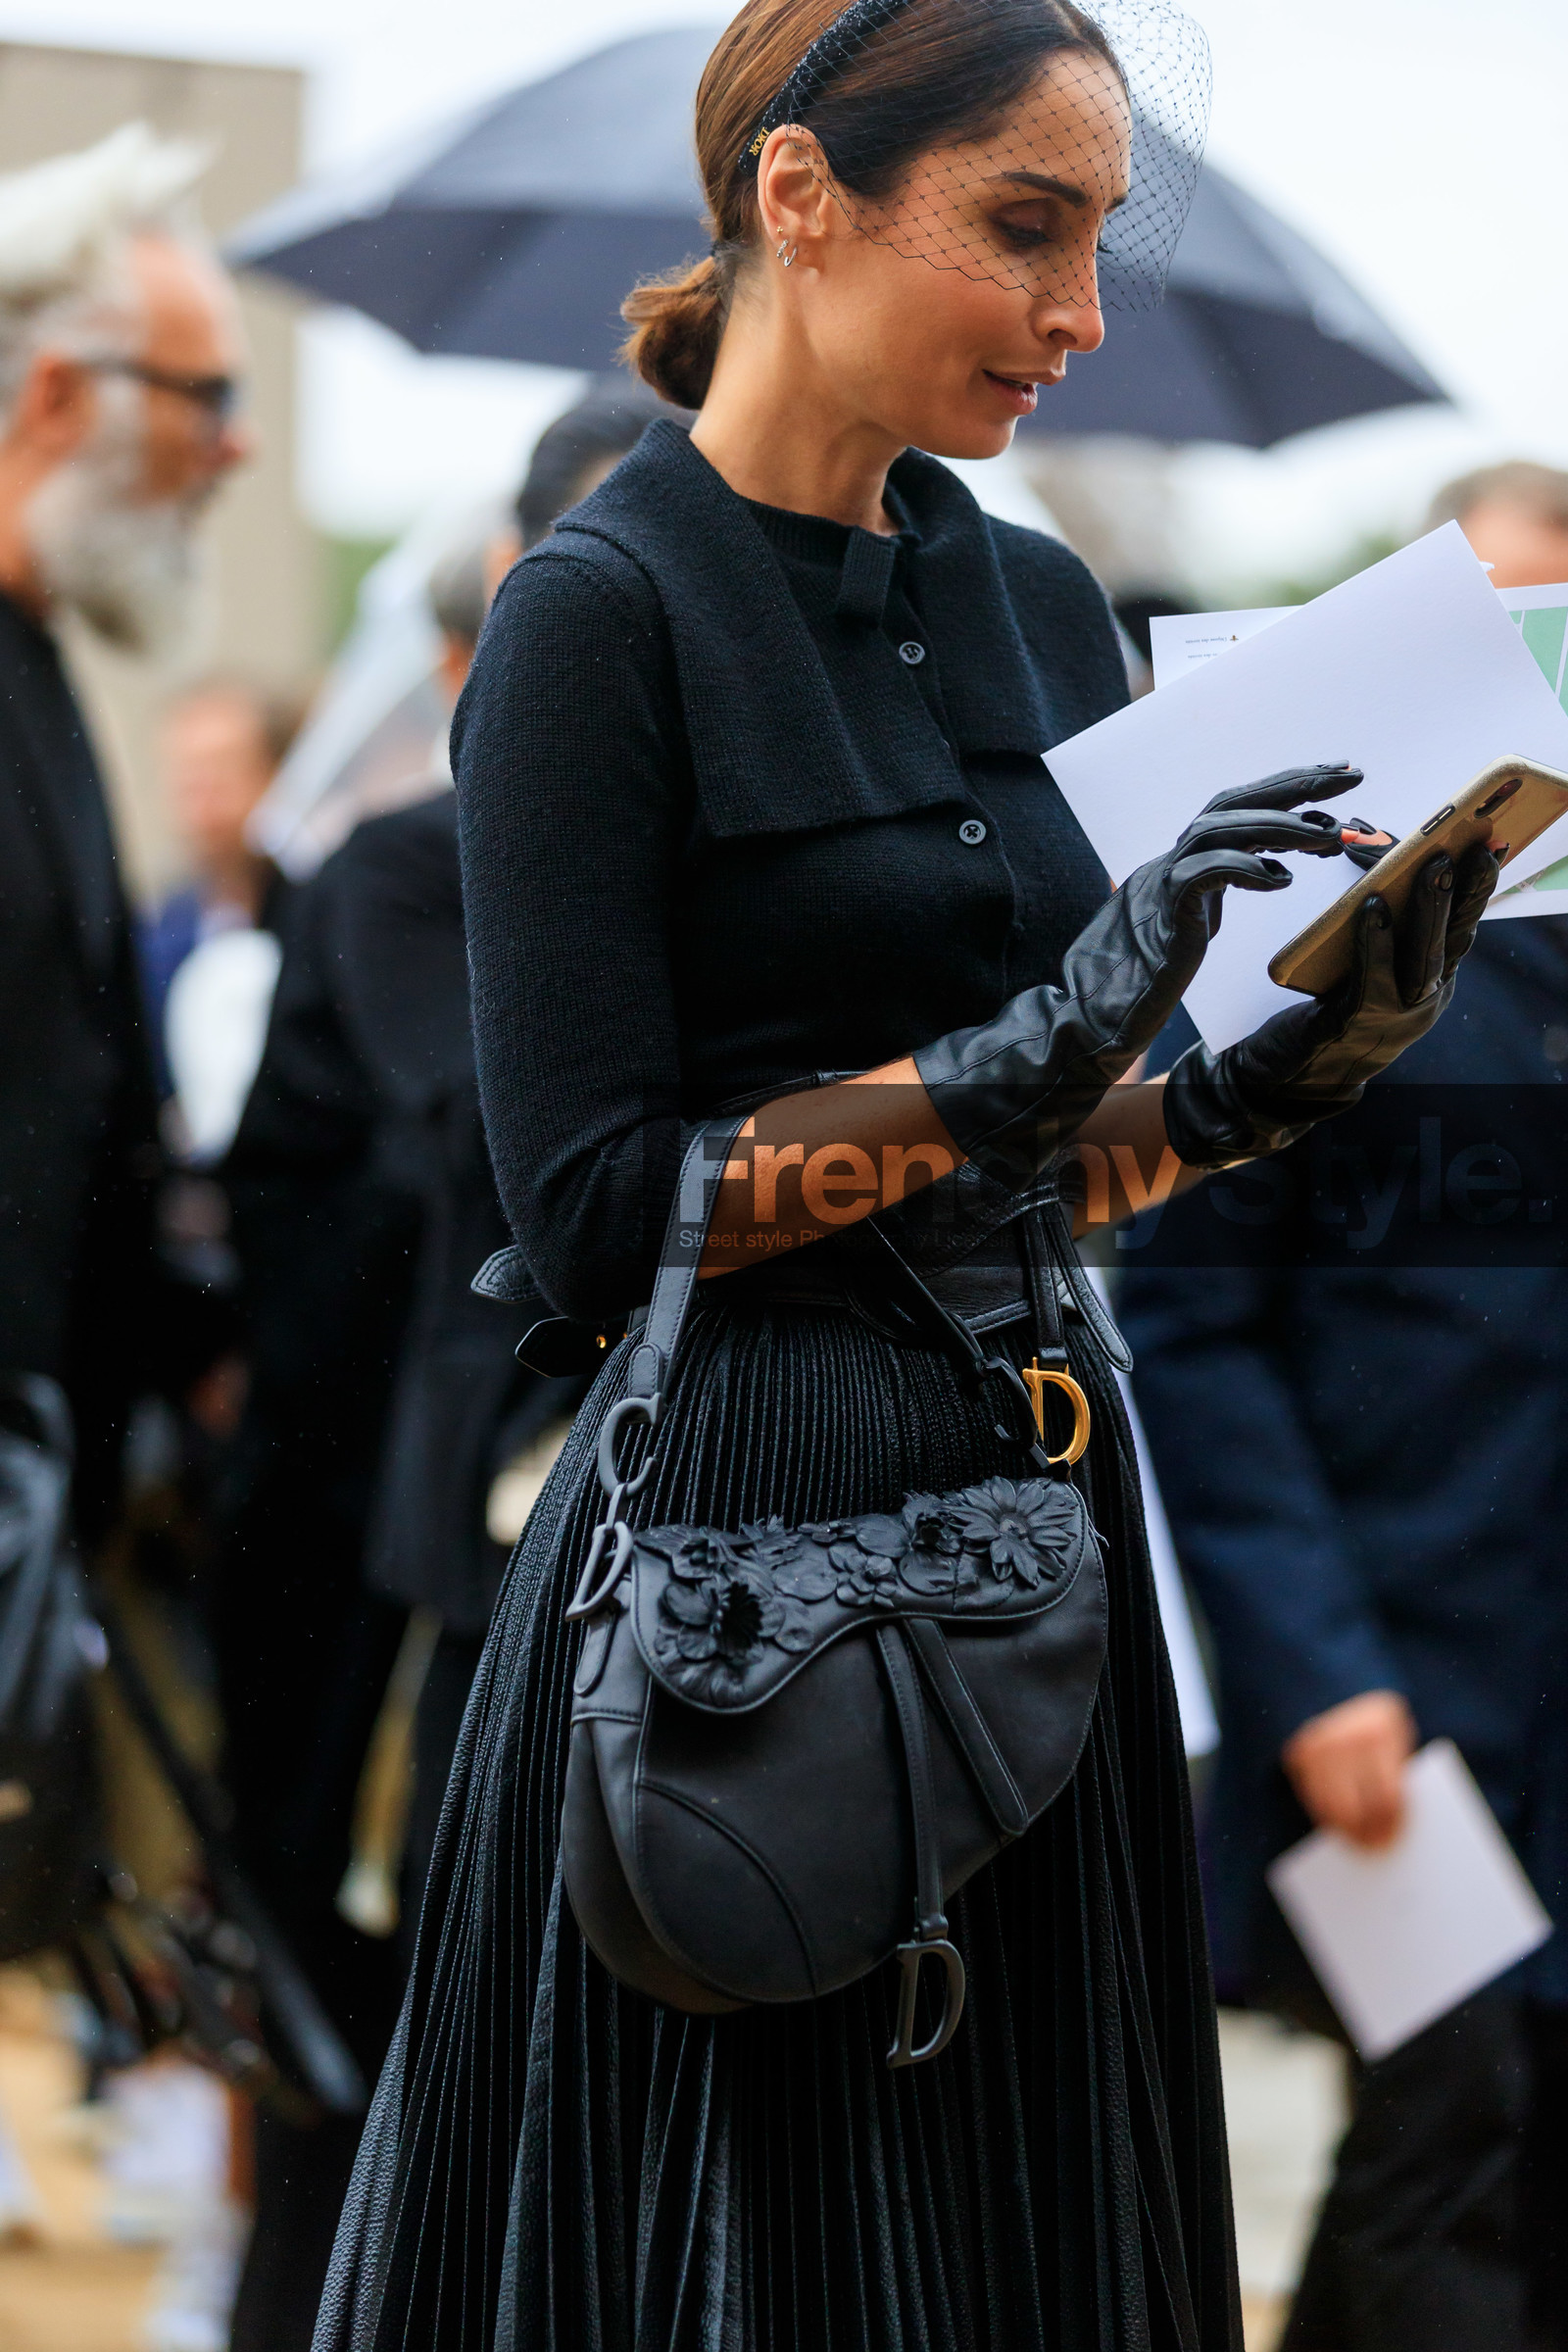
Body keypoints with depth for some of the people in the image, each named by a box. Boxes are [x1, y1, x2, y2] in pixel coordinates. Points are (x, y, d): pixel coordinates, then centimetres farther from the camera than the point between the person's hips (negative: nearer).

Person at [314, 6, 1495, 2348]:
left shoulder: (1040, 602, 11)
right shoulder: (603, 617, -10)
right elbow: (595, 1205, -15)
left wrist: (1273, 1078, -3)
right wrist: (1030, 1051, -21)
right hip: (751, 1521, -7)